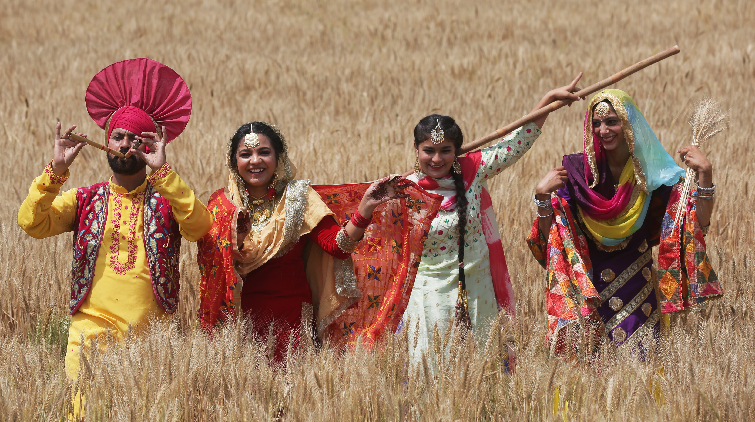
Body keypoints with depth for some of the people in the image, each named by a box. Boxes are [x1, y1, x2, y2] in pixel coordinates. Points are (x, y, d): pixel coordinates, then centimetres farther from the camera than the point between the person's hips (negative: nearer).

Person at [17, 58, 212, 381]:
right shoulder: (83, 200, 13)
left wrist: (162, 171, -18)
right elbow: (31, 223, -1)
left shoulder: (166, 200, 8)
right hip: (91, 335, 1)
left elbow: (199, 226, -13)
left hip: (151, 340, -1)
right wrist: (56, 169, -10)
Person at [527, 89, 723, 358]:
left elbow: (699, 224, -8)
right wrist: (542, 195, -19)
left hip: (635, 291, 0)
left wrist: (705, 173, -19)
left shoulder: (652, 172, -4)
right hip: (587, 287, 0)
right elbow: (548, 234, -3)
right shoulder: (577, 170, -4)